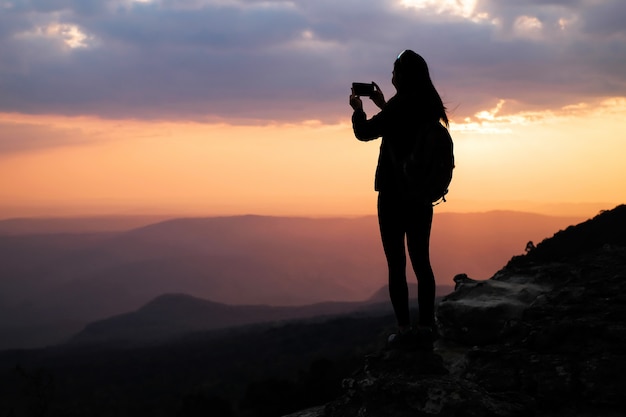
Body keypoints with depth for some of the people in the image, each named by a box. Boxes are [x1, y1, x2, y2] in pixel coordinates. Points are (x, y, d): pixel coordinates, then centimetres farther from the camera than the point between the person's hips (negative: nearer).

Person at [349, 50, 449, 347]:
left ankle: (404, 327, -2)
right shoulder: (429, 107, 7)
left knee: (396, 263, -2)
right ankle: (426, 323, 13)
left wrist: (357, 109, 11)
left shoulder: (400, 105, -15)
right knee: (421, 260, 11)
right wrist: (382, 106, 26)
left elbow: (364, 132, -7)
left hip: (394, 195, -7)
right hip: (422, 195, 7)